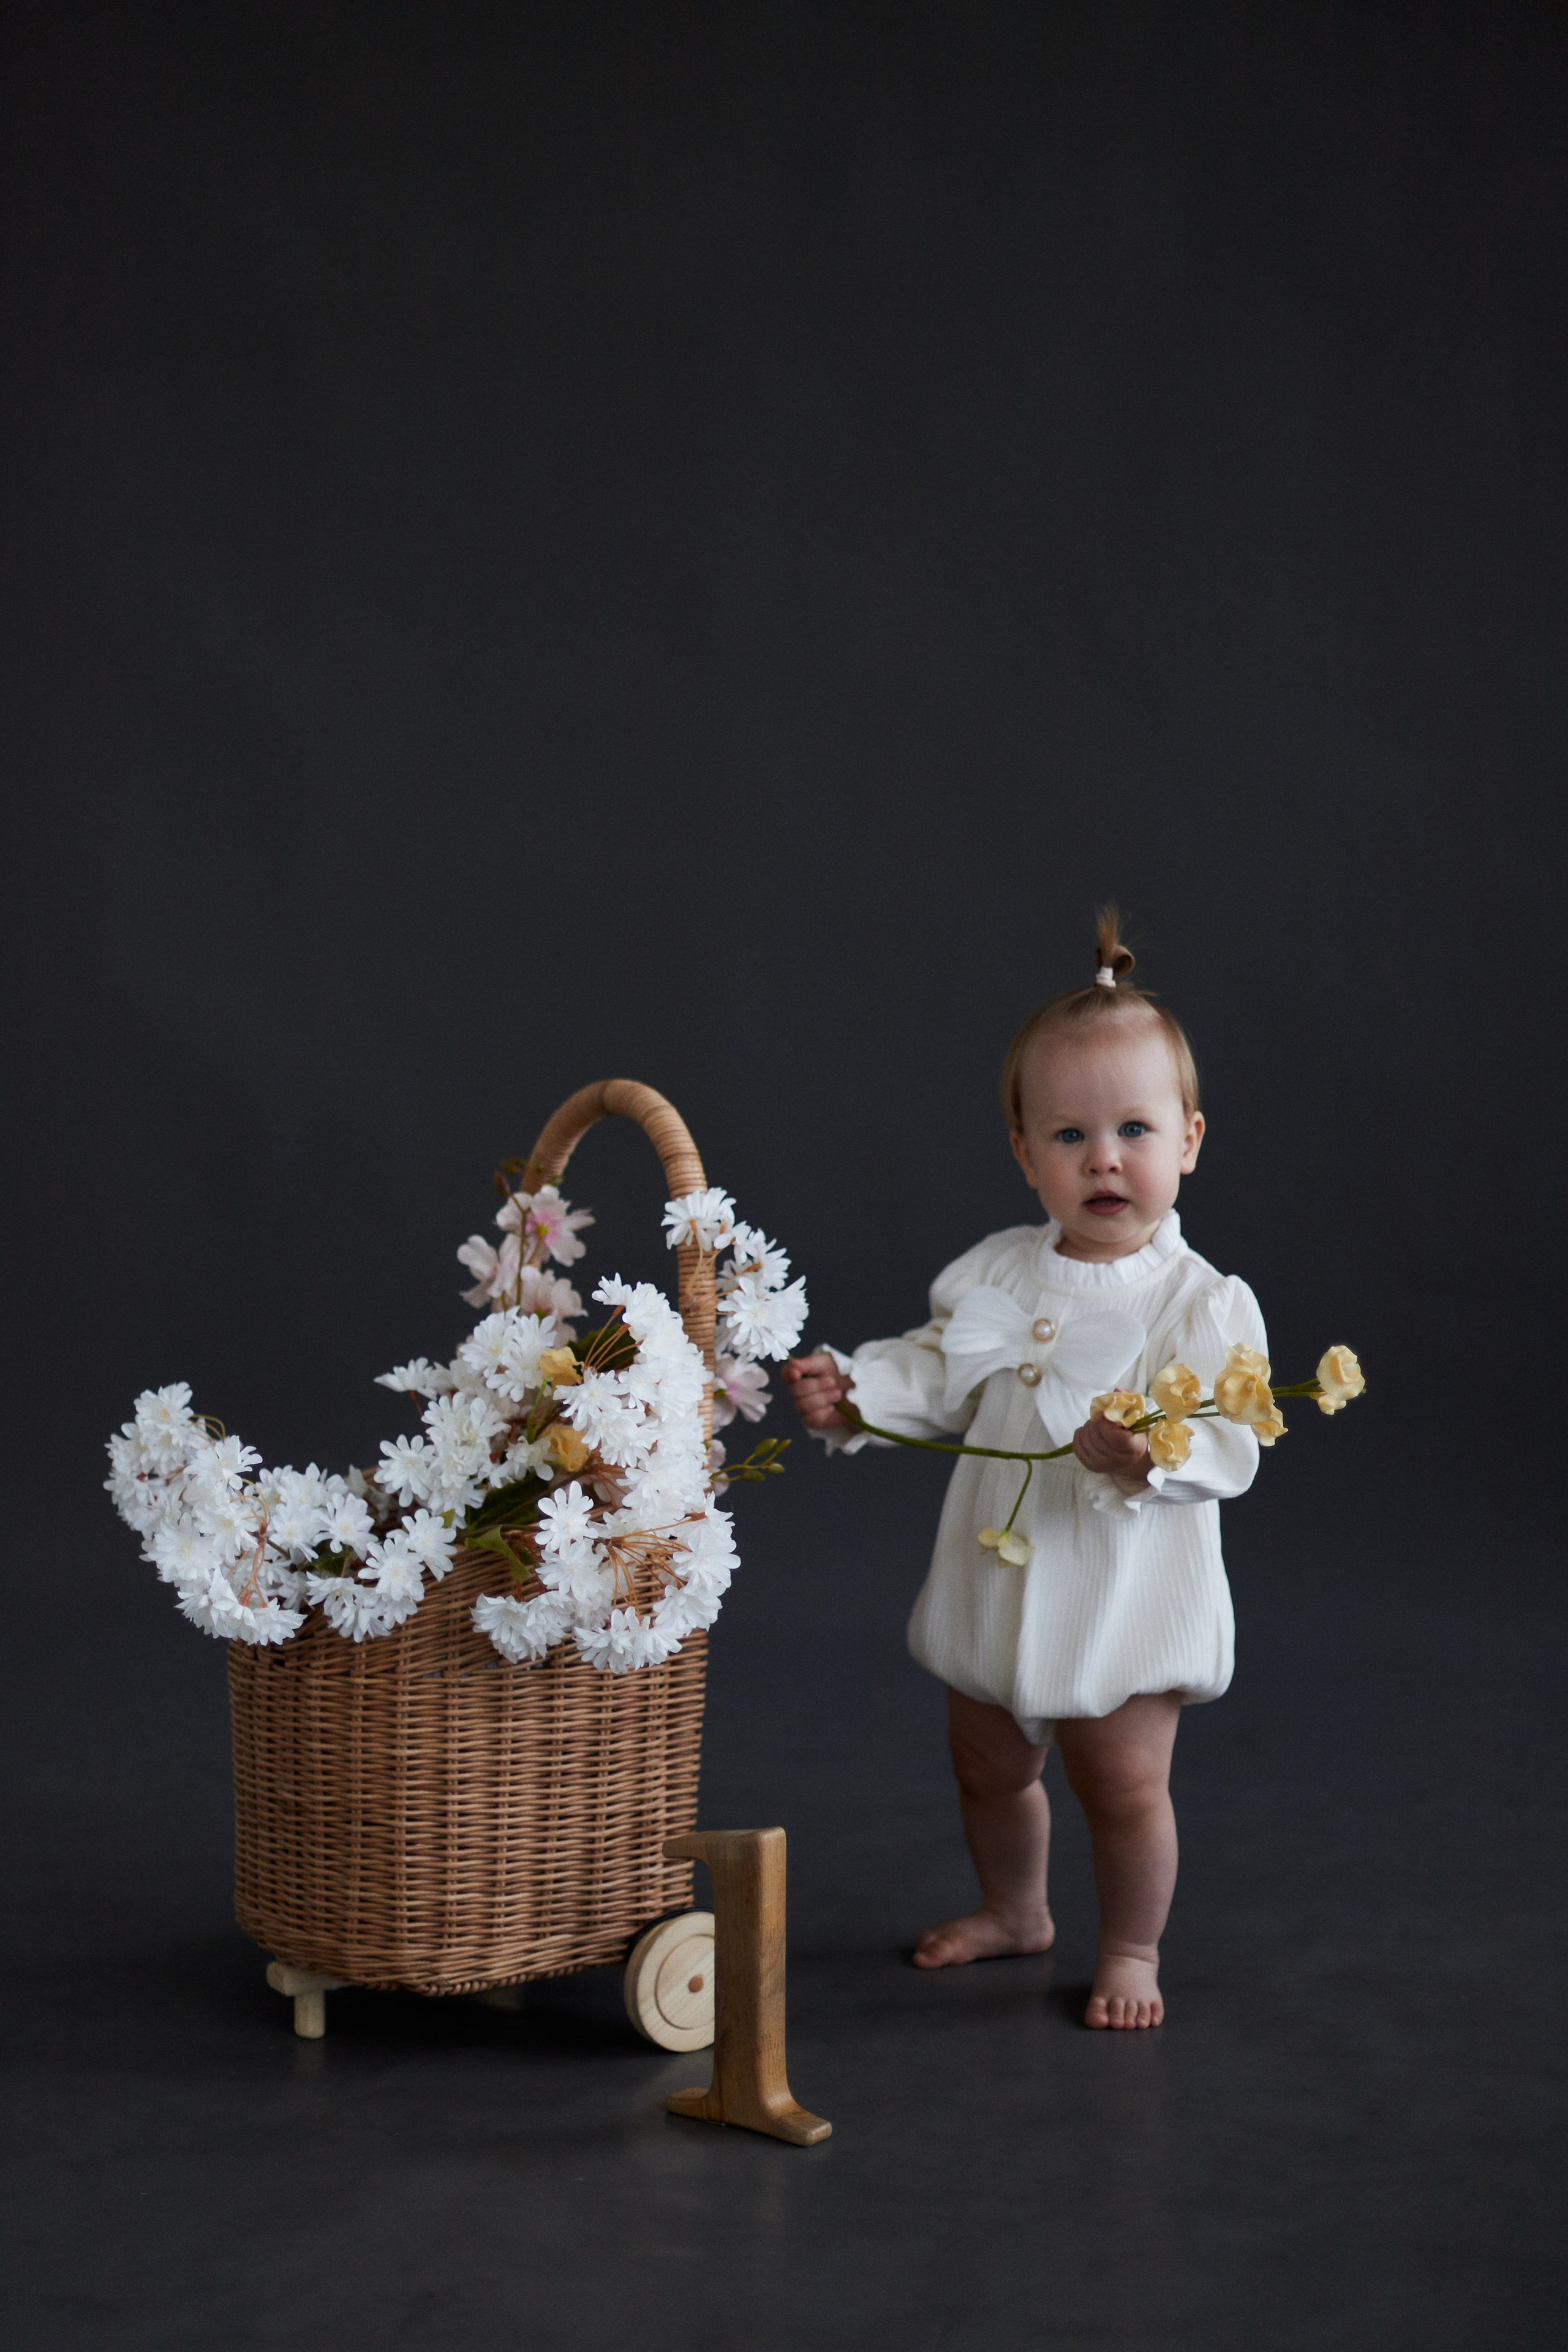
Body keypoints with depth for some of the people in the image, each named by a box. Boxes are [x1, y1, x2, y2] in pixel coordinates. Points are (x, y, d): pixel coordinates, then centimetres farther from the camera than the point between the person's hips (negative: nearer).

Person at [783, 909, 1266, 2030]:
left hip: (1127, 1598, -5)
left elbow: (1229, 1448, -21)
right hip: (1001, 1583, 5)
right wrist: (853, 1387, -11)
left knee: (1124, 1787, 5)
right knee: (989, 1766, 21)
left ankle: (1132, 1949, 29)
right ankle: (1015, 1910, 46)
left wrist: (1144, 1453, -39)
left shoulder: (1205, 1303, -16)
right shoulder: (1001, 1273, -1)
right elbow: (940, 1374, 6)